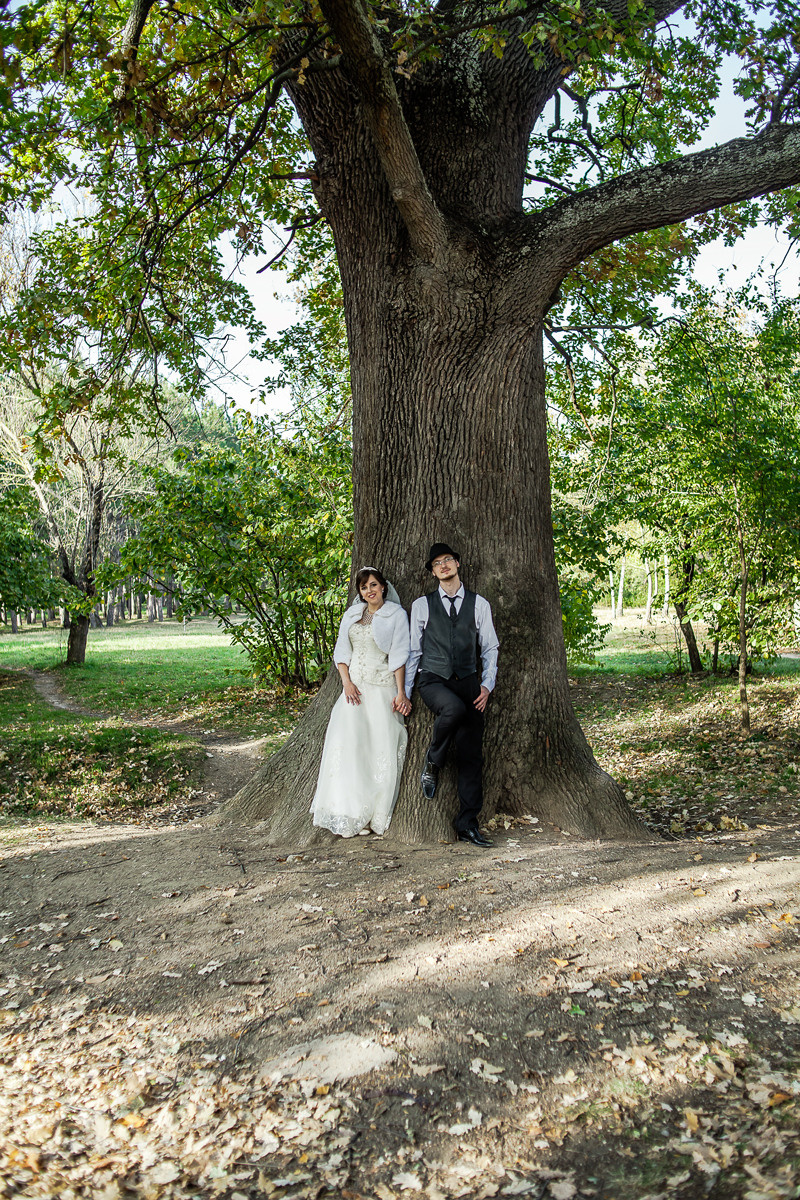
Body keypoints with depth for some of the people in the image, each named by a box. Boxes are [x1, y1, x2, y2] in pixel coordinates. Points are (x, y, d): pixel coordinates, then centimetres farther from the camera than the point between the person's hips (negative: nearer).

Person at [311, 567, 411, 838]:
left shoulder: (396, 614, 2)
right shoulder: (352, 614, 14)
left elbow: (398, 656, -3)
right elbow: (341, 652, 13)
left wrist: (401, 692, -10)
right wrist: (347, 682, -3)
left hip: (382, 688, -3)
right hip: (354, 687, 4)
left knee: (381, 747, -7)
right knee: (348, 741, -8)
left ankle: (374, 814, 2)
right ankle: (350, 814, -2)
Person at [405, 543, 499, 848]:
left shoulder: (479, 604, 8)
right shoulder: (422, 605, 6)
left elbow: (490, 648, 10)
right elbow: (413, 650, 9)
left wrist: (487, 684, -3)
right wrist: (403, 691, 5)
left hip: (467, 683, 2)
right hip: (433, 681, -2)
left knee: (471, 755, -1)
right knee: (455, 708, -36)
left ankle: (467, 825, 9)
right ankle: (432, 763, -8)